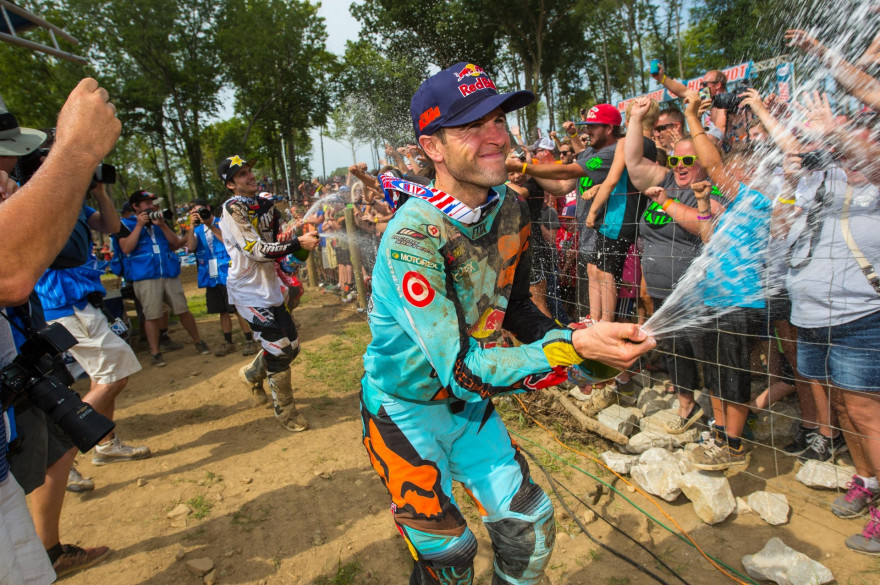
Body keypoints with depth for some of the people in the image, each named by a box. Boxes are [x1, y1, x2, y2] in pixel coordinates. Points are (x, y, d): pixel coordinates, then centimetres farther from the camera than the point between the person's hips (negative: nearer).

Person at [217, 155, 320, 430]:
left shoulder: (266, 205, 10)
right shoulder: (233, 210, -14)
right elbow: (256, 250, -24)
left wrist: (283, 239, -3)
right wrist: (297, 243, -30)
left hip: (270, 286, 8)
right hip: (248, 290, -8)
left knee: (290, 346, 13)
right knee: (279, 348, -8)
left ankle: (253, 375, 42)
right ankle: (284, 410, 11)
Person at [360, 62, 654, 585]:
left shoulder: (511, 209, -7)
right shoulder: (413, 237, -30)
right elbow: (460, 368, -32)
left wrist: (562, 335, -12)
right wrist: (571, 347, -39)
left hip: (470, 403, 6)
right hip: (406, 409, -5)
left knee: (530, 525, 9)